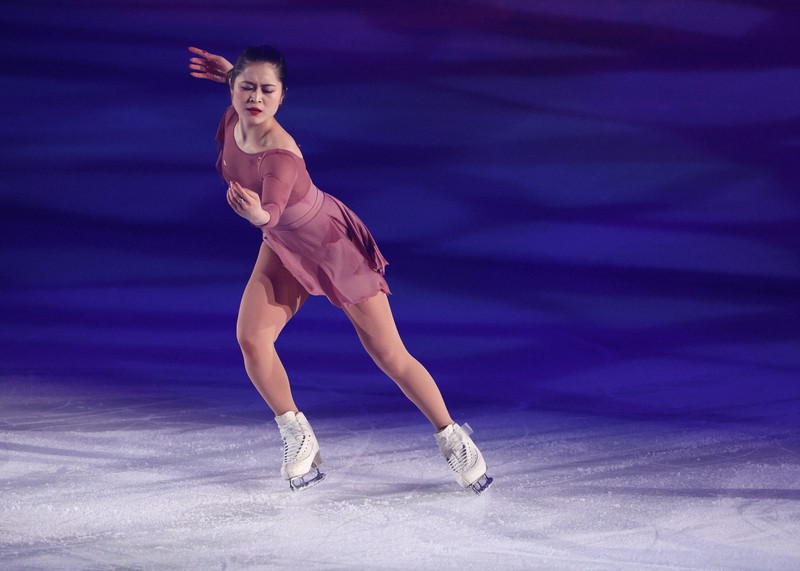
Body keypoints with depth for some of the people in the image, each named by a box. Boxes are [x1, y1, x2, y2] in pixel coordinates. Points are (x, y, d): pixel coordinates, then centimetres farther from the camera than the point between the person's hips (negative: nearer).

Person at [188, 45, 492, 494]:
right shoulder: (235, 119, -17)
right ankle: (299, 439, 7)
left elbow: (271, 214, -57)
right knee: (251, 338, -12)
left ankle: (453, 439, 18)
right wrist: (229, 73, 0)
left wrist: (258, 214, -76)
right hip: (285, 247, 7)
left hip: (335, 247, -7)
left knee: (390, 356, -1)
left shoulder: (281, 156, -38)